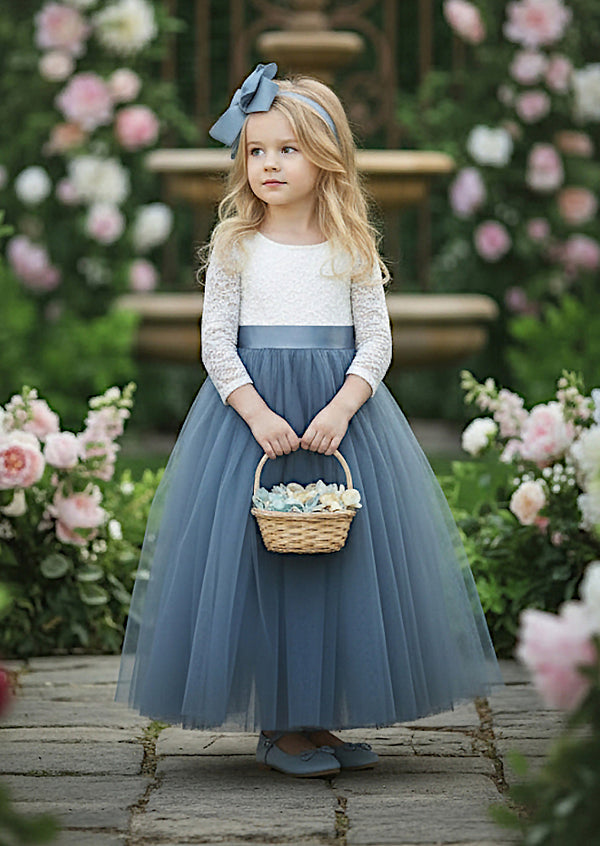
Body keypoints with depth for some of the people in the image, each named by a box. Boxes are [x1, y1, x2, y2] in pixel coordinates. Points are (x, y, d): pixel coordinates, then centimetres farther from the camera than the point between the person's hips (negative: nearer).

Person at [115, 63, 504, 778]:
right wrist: (256, 414, -16)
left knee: (346, 562, 3)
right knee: (258, 561, -3)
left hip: (343, 409, 1)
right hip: (251, 408, -1)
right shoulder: (235, 246, 0)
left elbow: (376, 341, -1)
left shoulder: (353, 248, 2)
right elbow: (216, 341, -3)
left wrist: (340, 410, -16)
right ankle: (277, 724, 7)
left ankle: (323, 715, 15)